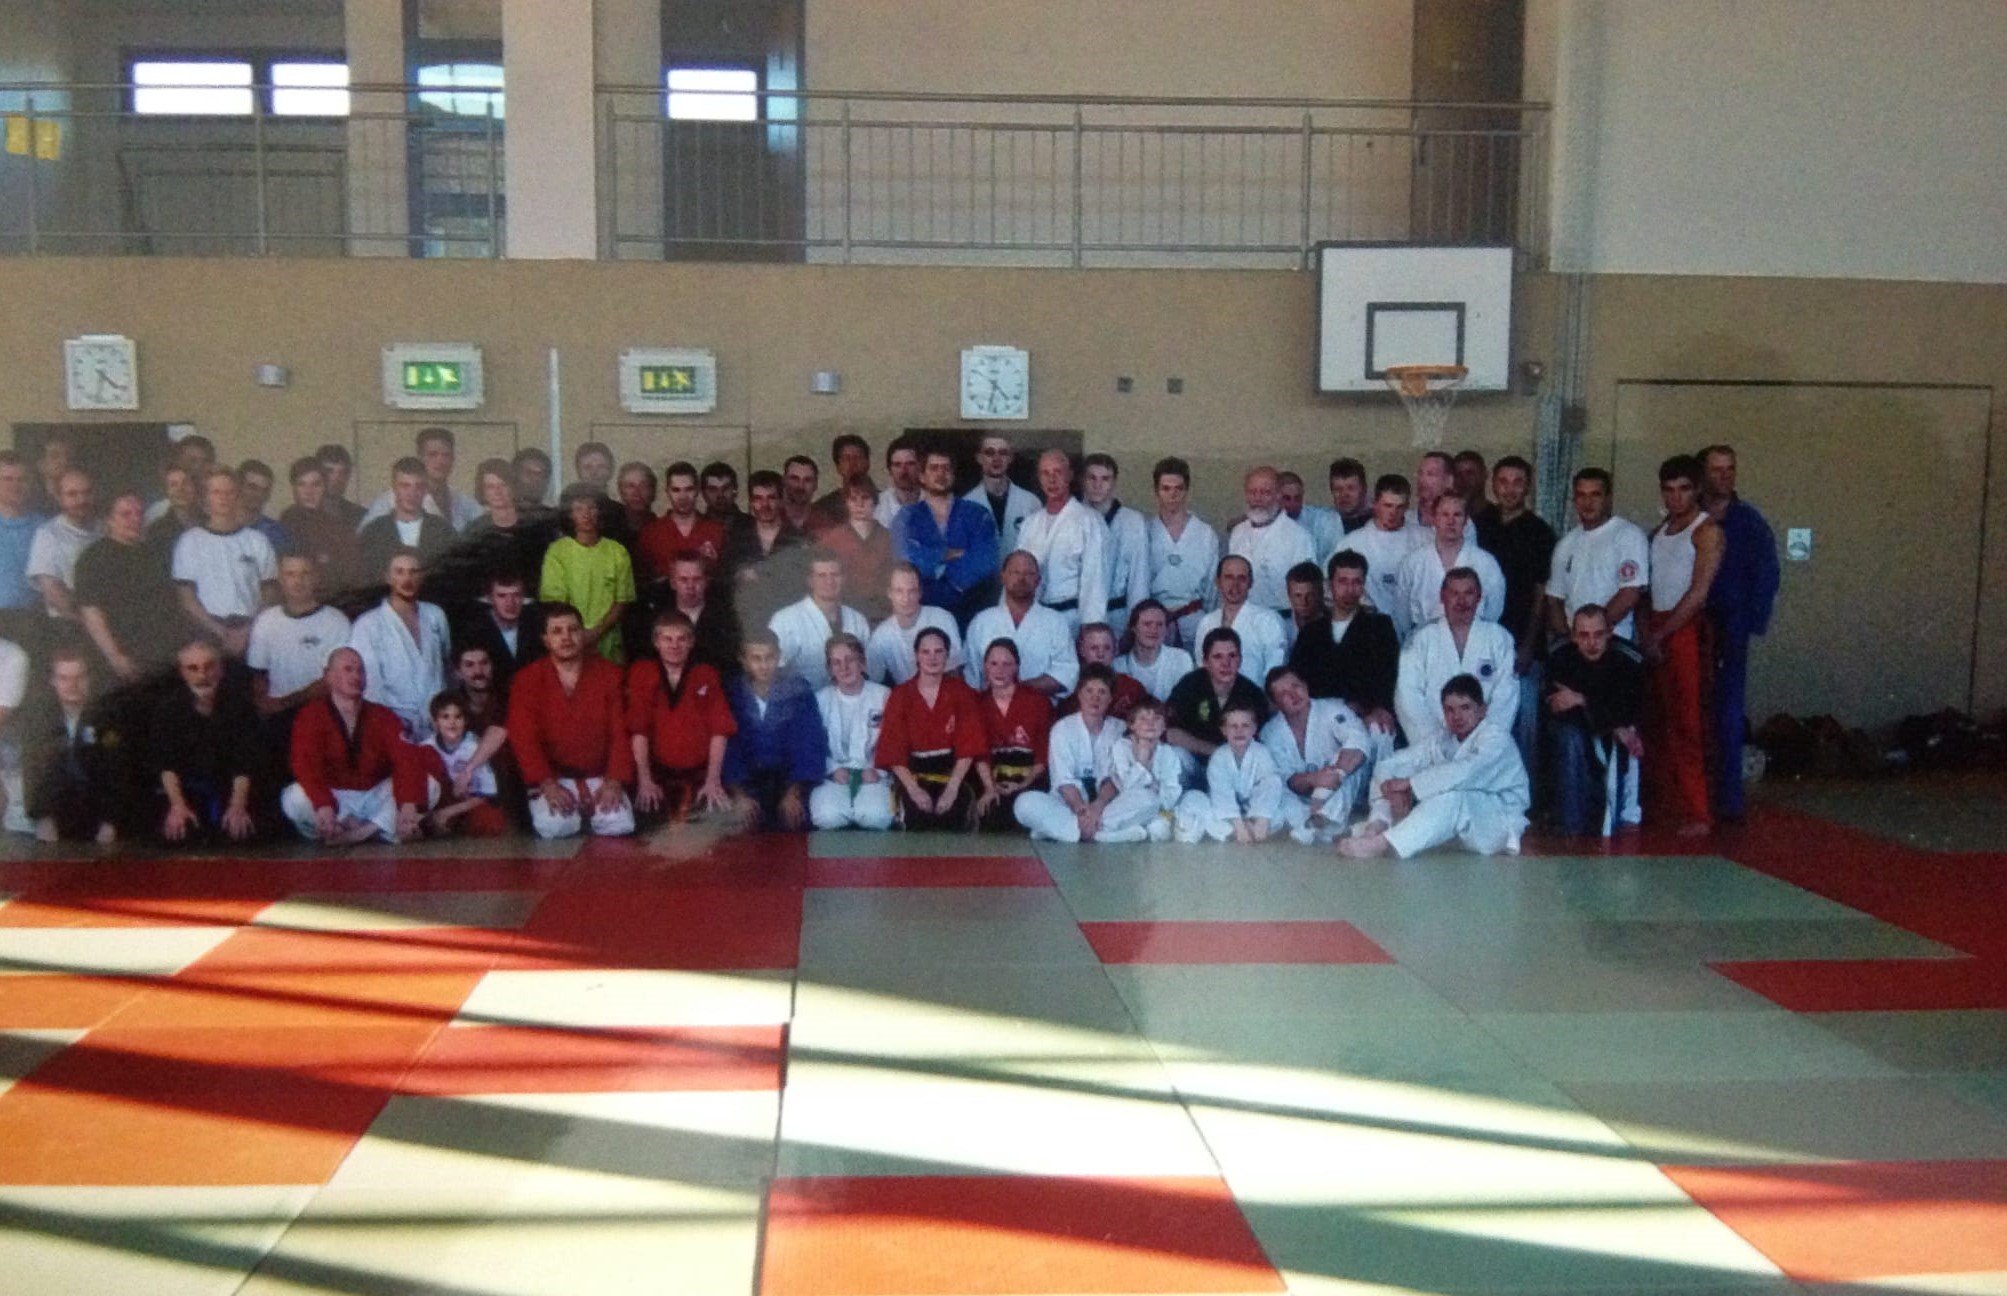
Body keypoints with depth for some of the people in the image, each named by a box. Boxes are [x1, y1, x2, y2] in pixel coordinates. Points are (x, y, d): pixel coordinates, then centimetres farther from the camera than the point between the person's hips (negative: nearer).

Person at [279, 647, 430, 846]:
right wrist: (323, 807, -39)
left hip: (375, 798, 3)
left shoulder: (384, 717, 5)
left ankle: (361, 832, -24)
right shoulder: (311, 716, -2)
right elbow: (305, 766, -19)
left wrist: (408, 806, -31)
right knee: (294, 797, -33)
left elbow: (405, 760, -11)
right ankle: (375, 832, -22)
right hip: (332, 798, -2)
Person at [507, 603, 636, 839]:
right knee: (555, 827, -28)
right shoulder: (527, 680, 1)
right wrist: (547, 784, -19)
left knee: (621, 826, -24)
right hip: (552, 779, -1)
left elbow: (621, 731, -1)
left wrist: (614, 781, -14)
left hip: (600, 777, 1)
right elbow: (523, 737, -8)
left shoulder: (609, 674, 4)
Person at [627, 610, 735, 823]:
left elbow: (719, 730, 1)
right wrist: (644, 779, -12)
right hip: (657, 773, -1)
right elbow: (638, 729, -3)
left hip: (700, 774, 1)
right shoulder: (641, 674, 4)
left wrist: (713, 781, -8)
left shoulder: (708, 676, 8)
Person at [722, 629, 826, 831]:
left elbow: (809, 746, -5)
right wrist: (739, 794, -19)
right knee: (748, 819, -28)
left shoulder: (799, 692, -2)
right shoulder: (733, 693, -1)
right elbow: (728, 747, -6)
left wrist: (793, 793, -17)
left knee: (792, 818, -27)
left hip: (789, 776, 0)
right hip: (747, 778, 0)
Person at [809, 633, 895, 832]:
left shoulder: (883, 696, 4)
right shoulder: (821, 699, 7)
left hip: (872, 775, 0)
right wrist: (834, 769, -11)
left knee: (875, 815, -33)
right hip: (834, 775, 1)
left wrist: (876, 769, -13)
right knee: (827, 815, -32)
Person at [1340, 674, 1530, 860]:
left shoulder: (1496, 736, -15)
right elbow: (1390, 765, -1)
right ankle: (1376, 827, -28)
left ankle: (1381, 844, -45)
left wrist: (1409, 783, -31)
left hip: (1499, 823, -7)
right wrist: (1396, 789, -24)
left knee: (1452, 796, -40)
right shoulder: (1443, 738, 5)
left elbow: (1464, 772, -35)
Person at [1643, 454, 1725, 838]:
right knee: (1657, 720, 8)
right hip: (1656, 629, 7)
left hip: (1687, 631, -7)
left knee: (1687, 723, -8)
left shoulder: (1707, 531, -5)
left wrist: (1660, 635, -12)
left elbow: (1698, 593, -12)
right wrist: (1647, 631, 2)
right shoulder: (1659, 531, 17)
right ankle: (1664, 802, 15)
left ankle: (1698, 815, -5)